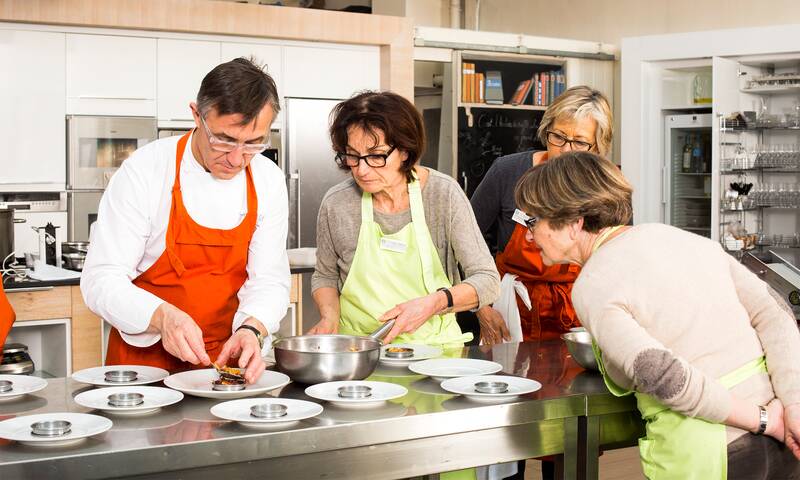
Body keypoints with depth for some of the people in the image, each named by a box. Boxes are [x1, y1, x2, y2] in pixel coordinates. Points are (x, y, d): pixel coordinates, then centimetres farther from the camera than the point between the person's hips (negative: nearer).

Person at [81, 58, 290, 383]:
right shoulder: (144, 170, -12)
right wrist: (163, 318, -31)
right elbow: (102, 280, -13)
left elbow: (268, 280, 2)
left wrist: (251, 329, -19)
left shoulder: (269, 181, -1)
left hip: (223, 360, 3)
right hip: (144, 359, -3)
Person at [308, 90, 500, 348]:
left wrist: (435, 303, -24)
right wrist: (330, 316, -5)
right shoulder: (336, 203, -3)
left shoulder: (443, 194, -8)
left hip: (432, 344, -1)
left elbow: (487, 281, -6)